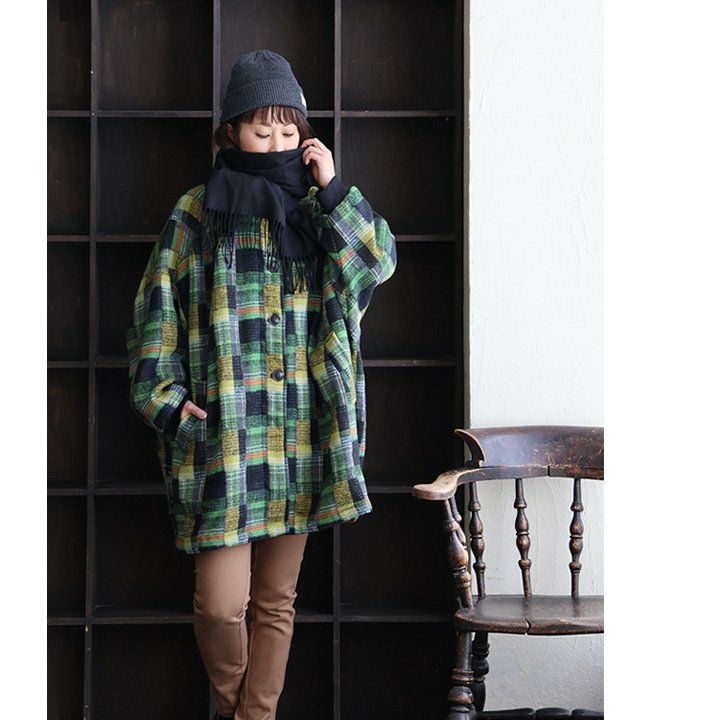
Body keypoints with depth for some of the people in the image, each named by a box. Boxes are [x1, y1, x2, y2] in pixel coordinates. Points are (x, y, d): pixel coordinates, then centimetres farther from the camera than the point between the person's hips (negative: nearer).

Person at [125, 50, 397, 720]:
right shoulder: (197, 214, 3)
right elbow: (158, 312, 3)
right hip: (222, 435, -3)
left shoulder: (316, 211, 11)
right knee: (221, 602, -6)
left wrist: (333, 192, -9)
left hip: (302, 438, 3)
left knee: (276, 600, 9)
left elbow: (380, 261, -2)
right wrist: (164, 399, -5)